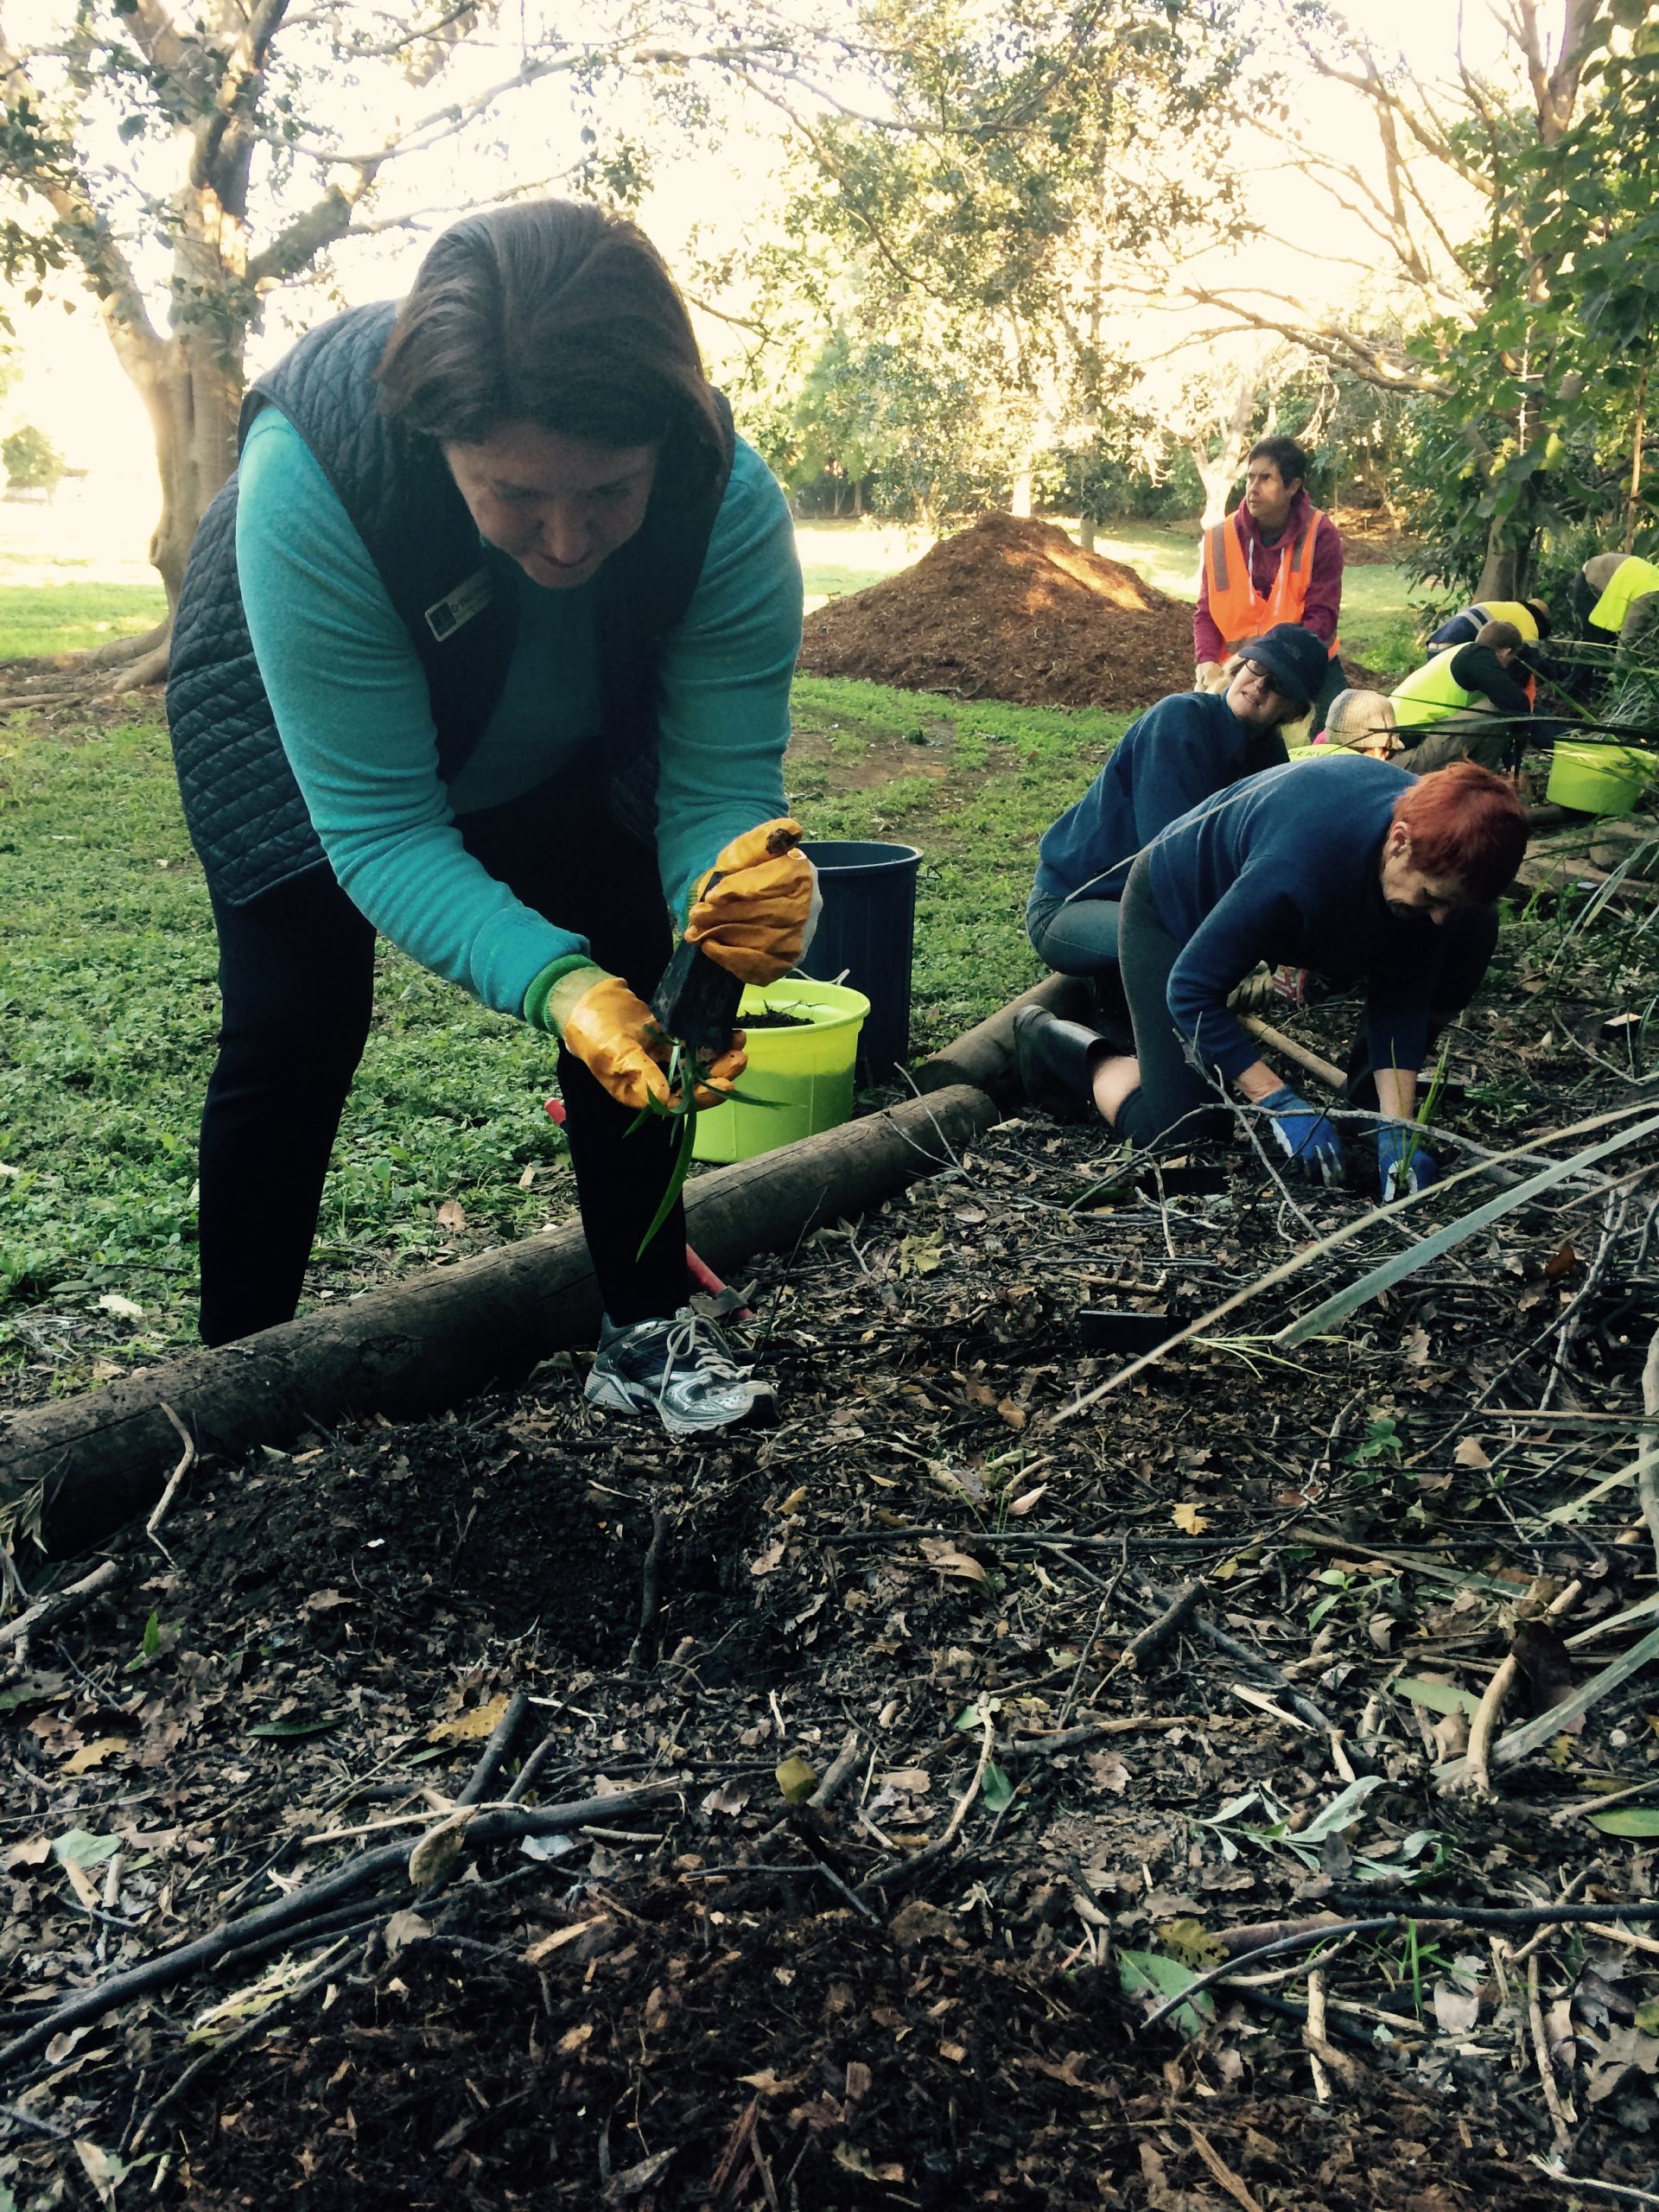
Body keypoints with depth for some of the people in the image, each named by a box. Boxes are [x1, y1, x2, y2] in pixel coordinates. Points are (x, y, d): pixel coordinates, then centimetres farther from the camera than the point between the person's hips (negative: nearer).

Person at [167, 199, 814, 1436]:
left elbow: (720, 781, -32)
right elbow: (379, 822, -39)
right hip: (297, 721, -2)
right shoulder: (312, 470, -42)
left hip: (563, 748, 3)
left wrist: (740, 895, -56)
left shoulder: (729, 500, -35)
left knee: (627, 997, -7)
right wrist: (553, 983, -54)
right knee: (295, 1022, -9)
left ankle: (649, 1331, 9)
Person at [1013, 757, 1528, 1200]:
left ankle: (1371, 1092, 7)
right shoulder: (1299, 869, -45)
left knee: (1471, 933, -9)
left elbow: (1401, 993, -15)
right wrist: (1280, 1102, -36)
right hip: (1174, 906, -6)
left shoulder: (1438, 850, -24)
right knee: (1180, 1130, -17)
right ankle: (1046, 1035, 9)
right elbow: (1190, 990, -35)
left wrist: (1396, 1127, -24)